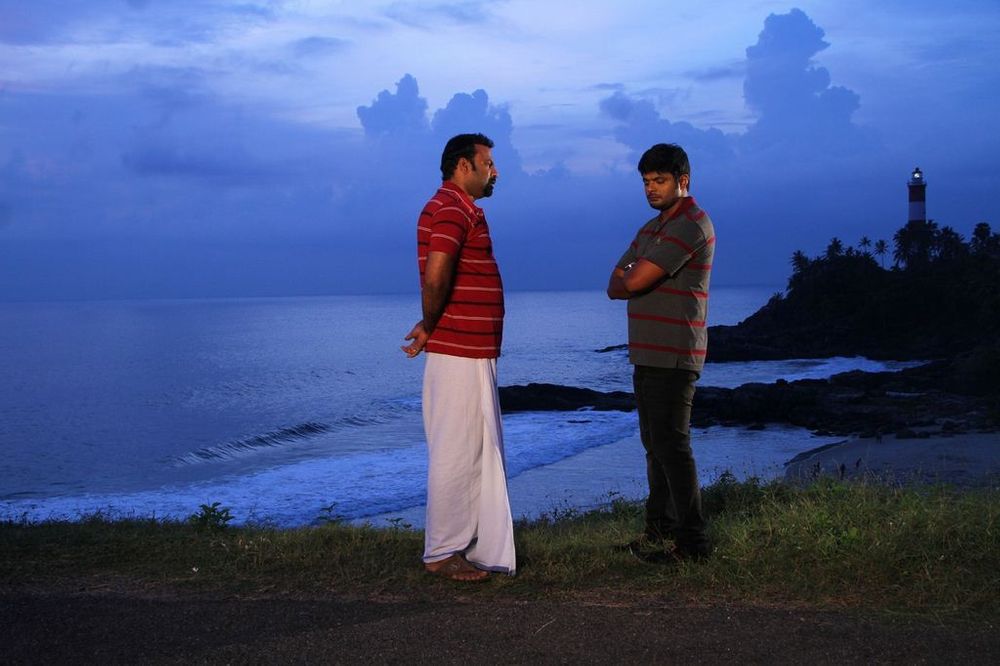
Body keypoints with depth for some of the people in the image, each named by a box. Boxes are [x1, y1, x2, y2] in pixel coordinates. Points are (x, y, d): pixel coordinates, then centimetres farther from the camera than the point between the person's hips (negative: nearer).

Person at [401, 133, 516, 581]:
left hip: (472, 353, 10)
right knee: (456, 453, -3)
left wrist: (431, 329, 7)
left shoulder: (459, 208, 19)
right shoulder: (453, 209, -15)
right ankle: (443, 552, 6)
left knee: (480, 452, 15)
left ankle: (474, 545, 23)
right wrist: (430, 326, -13)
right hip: (460, 353, -10)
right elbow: (435, 276, -27)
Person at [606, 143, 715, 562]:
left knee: (671, 446, -9)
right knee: (655, 445, 15)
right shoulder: (651, 229, 19)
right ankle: (659, 530, 25)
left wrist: (628, 278, 2)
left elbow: (635, 281, -20)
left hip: (674, 357, -10)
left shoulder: (691, 226, -14)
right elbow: (615, 286, 14)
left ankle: (692, 543, -3)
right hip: (648, 354, 10)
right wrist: (632, 282, -7)